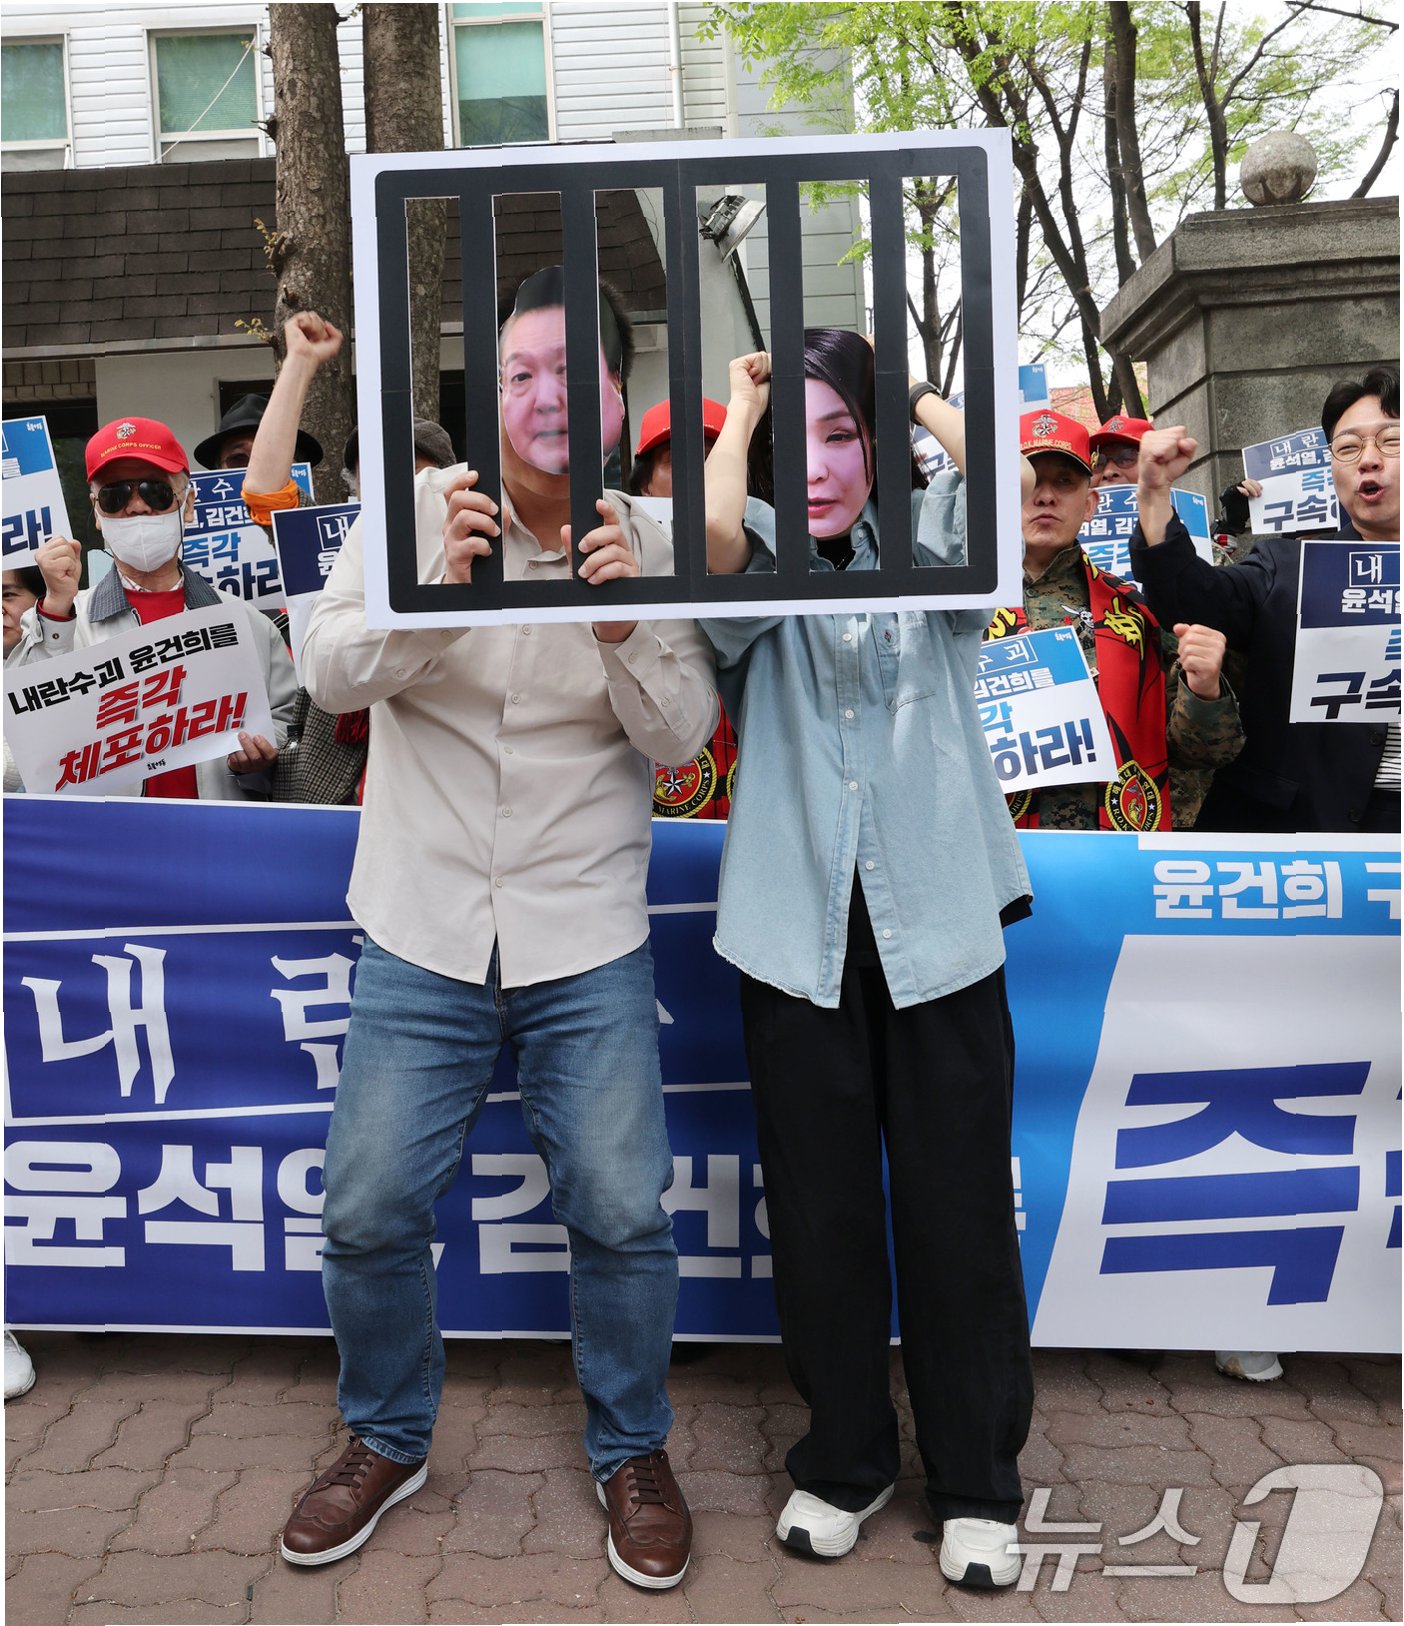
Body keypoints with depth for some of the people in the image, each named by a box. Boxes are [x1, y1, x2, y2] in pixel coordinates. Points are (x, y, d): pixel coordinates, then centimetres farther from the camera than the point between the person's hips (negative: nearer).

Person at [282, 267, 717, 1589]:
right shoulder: (419, 508, -1)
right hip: (420, 935, 1)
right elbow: (328, 674, -9)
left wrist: (624, 626, -23)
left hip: (588, 944, 0)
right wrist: (439, 587, -26)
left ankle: (631, 1451, 30)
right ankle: (387, 1441, 35)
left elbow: (679, 739, -5)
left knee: (622, 1213, 1)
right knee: (368, 1212, 6)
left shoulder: (652, 542, -1)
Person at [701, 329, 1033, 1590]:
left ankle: (978, 1478, 30)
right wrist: (740, 403, -4)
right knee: (819, 1208, 12)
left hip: (939, 920, 0)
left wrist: (910, 390, -2)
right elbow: (713, 527, -22)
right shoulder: (755, 571, 2)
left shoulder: (930, 542, 4)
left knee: (959, 1208, 8)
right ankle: (845, 1458, 35)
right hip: (800, 929, 1)